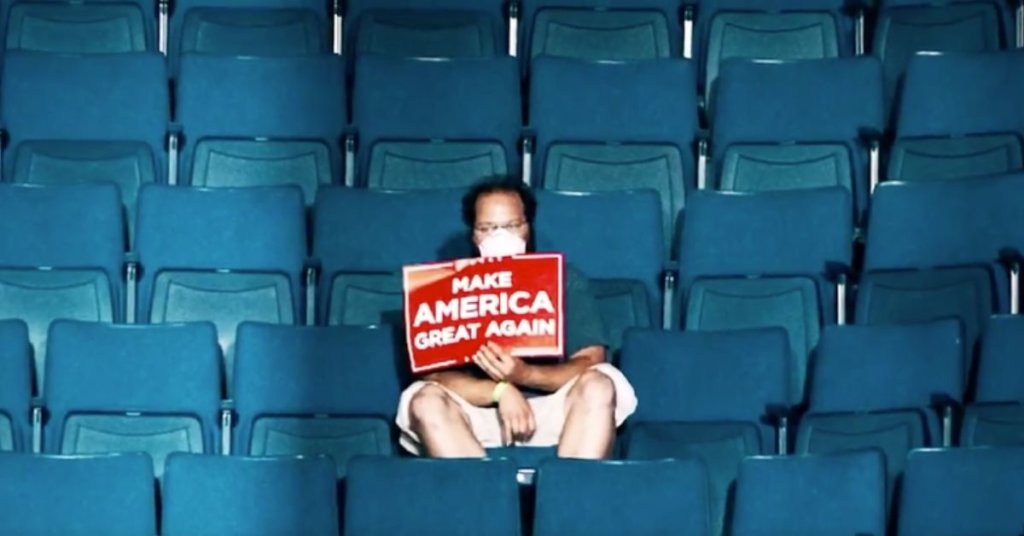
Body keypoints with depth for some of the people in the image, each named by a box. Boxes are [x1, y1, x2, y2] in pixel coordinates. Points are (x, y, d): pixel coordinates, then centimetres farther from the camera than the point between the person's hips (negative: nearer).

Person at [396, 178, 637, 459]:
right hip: (477, 414, 0)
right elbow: (434, 373, -9)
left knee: (598, 385, -28)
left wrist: (525, 375, -25)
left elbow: (590, 361, -8)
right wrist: (501, 390, -24)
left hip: (552, 411, 0)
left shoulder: (565, 279, 3)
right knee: (426, 400, -27)